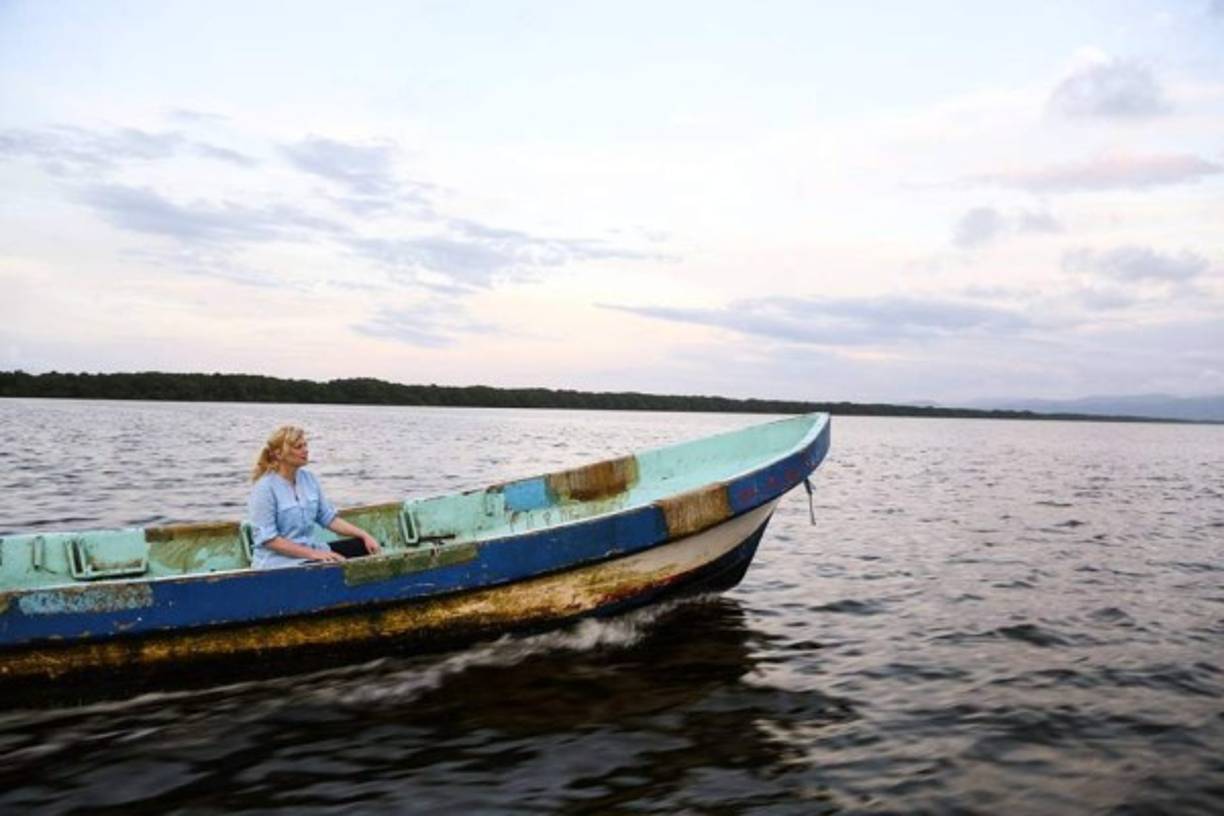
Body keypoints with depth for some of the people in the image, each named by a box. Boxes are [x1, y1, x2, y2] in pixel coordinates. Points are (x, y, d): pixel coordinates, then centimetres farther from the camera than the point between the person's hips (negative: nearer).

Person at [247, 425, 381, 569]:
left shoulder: (308, 478, 7)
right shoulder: (265, 488, -12)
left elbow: (329, 518, 12)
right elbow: (267, 539, -15)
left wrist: (364, 535, -1)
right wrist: (311, 553, -20)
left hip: (313, 550, 7)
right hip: (279, 561, -6)